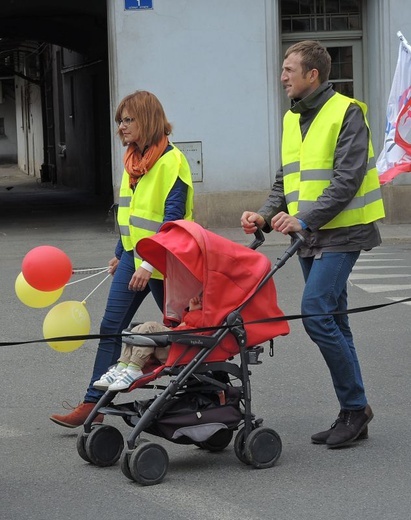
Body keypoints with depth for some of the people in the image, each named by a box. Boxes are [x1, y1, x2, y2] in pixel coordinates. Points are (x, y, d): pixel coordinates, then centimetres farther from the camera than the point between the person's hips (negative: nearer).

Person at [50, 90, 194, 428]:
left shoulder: (171, 161, -15)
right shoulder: (134, 159, 12)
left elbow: (173, 218, -20)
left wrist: (150, 264, -24)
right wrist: (121, 254, 23)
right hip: (133, 256, 8)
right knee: (111, 328, 1)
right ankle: (94, 403, 0)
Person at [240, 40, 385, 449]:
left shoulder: (346, 113, -10)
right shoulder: (292, 119, 14)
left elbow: (348, 179, -19)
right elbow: (286, 180, 18)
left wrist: (306, 218, -25)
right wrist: (266, 214, 0)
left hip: (340, 233, -8)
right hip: (310, 238, 8)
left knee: (316, 312, -17)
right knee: (331, 321, 9)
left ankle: (355, 407, -7)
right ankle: (353, 415, 15)